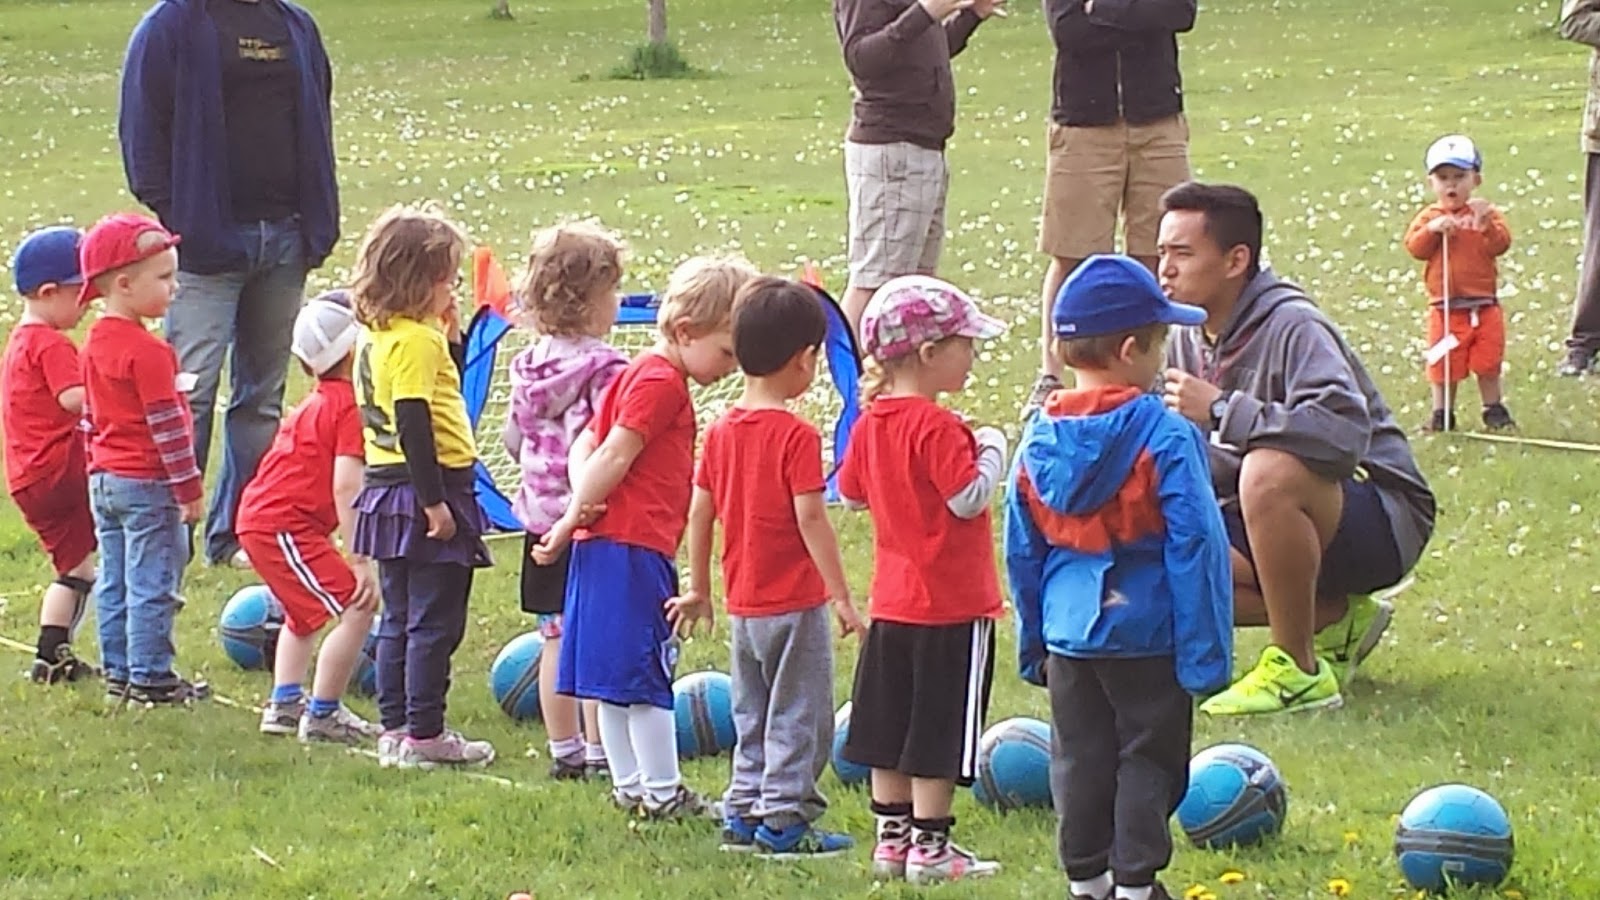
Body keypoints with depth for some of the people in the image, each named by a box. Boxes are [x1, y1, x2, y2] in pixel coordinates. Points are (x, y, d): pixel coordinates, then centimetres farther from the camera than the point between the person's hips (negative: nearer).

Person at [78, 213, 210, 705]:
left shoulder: (95, 343, 8)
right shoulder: (147, 351, -19)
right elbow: (166, 425, -18)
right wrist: (189, 487, -13)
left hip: (104, 480, 9)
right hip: (147, 482, -9)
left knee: (114, 581, 13)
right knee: (151, 583, -2)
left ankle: (118, 671, 18)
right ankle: (149, 676, 1)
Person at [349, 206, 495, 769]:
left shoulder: (378, 336, 12)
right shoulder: (416, 341, -17)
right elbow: (415, 423, -23)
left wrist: (450, 335, 11)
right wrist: (434, 501, -22)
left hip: (388, 490, 10)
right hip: (425, 492, -10)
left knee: (399, 618, 14)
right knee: (435, 622, -3)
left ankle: (394, 730, 18)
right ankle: (424, 734, -1)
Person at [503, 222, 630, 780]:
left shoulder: (530, 363, 5)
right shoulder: (605, 367, -16)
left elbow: (513, 436, 13)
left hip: (543, 519, 7)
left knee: (557, 638, 12)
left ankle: (564, 750, 18)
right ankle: (598, 751, 2)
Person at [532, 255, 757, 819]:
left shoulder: (639, 376, 20)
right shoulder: (660, 382, -12)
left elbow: (586, 446, 18)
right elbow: (613, 456, -16)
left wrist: (582, 504, 1)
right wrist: (573, 519, -11)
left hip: (605, 541, 10)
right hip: (633, 545, -10)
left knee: (615, 674, 12)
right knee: (646, 673, -5)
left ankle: (629, 785, 18)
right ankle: (661, 792, -1)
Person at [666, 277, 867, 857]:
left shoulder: (721, 431, 4)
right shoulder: (796, 436, -16)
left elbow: (700, 511, 8)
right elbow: (810, 518, -19)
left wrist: (699, 588, 19)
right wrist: (842, 596, -16)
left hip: (743, 604, 7)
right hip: (796, 602, -7)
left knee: (752, 715, 17)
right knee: (798, 715, 2)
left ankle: (744, 813, 19)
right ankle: (784, 818, 2)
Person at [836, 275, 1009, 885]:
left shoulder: (870, 424, 5)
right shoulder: (936, 428, -20)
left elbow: (851, 491, 15)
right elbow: (969, 498, -22)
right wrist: (991, 453, -7)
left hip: (892, 600, 8)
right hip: (952, 604, -8)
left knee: (890, 728, 13)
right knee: (939, 734, -1)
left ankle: (892, 838, 20)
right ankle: (929, 847, 3)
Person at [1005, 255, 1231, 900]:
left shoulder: (1039, 439, 1)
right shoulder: (1165, 437, -16)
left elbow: (1022, 551, 9)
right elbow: (1195, 548, -15)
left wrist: (1033, 640, 19)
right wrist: (1206, 652, -10)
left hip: (1069, 635, 5)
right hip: (1148, 635, -5)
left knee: (1080, 759, 14)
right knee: (1148, 761, 7)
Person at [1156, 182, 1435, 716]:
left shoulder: (1292, 326, -22)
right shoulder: (1189, 340, 2)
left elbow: (1344, 430, -40)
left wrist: (1220, 410, -35)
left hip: (1382, 520, -8)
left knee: (1270, 471, -38)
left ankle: (1299, 672, -24)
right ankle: (1338, 617, 4)